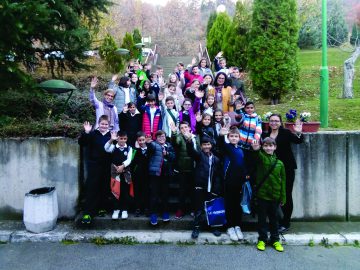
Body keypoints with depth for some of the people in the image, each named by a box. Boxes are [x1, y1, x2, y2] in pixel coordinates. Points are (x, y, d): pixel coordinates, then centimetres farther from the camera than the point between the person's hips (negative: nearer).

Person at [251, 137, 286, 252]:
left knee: (274, 219, 14)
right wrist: (255, 149, -53)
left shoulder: (279, 163, 3)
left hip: (275, 196, 2)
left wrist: (283, 198, 4)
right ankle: (262, 239, 22)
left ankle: (275, 240, 28)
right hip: (262, 194, -2)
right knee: (262, 218, 8)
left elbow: (283, 181, 6)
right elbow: (257, 155, -29)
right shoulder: (261, 157, -3)